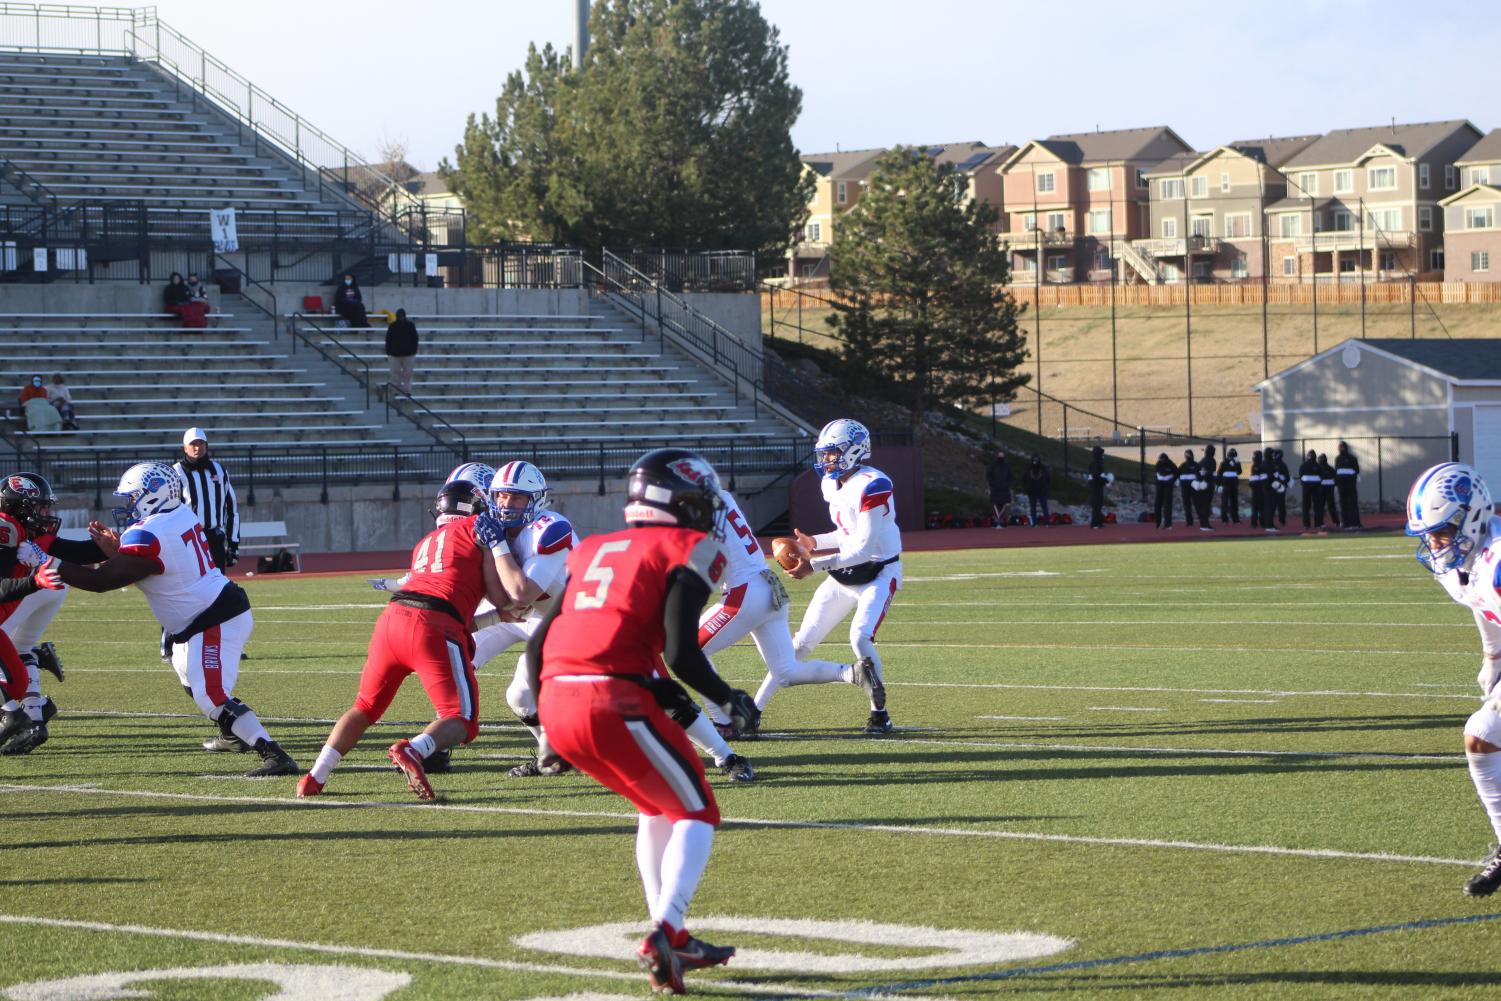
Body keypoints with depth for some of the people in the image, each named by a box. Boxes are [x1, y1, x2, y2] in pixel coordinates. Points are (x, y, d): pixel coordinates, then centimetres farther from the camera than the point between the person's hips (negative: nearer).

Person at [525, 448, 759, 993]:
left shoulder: (594, 551, 23)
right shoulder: (688, 551, 3)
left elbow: (538, 644, 20)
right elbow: (681, 653, -9)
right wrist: (731, 702, 8)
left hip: (556, 702, 7)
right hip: (613, 702, -7)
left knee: (658, 806, 26)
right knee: (696, 814, 9)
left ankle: (672, 937, 23)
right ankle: (664, 933, -11)